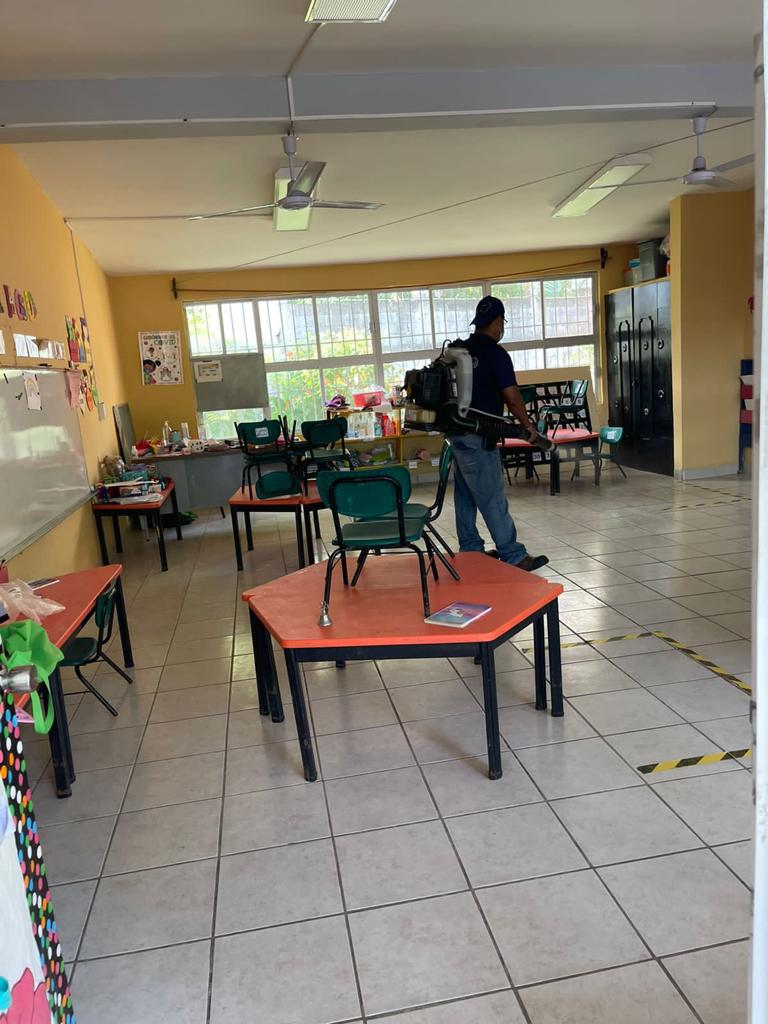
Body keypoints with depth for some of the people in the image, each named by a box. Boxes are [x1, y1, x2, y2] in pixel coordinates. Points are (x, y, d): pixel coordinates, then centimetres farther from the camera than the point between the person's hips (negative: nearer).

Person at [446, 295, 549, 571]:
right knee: (493, 499, -5)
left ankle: (470, 550, 23)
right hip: (477, 437, -9)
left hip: (457, 432, 9)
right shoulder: (495, 354, -13)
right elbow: (511, 397, -17)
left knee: (465, 495, 14)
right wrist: (528, 426, -4)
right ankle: (514, 556, 0)